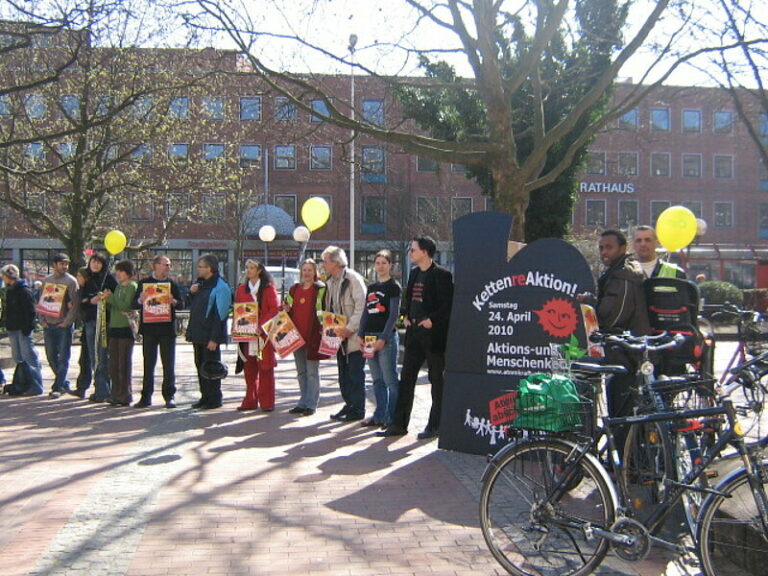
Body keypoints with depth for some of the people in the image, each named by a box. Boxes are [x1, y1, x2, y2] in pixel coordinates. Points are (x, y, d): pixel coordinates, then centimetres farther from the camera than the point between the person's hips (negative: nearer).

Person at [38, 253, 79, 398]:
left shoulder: (71, 281, -4)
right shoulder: (46, 280, 11)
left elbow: (75, 304, -9)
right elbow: (40, 301, 13)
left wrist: (66, 322, -14)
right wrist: (42, 320, 2)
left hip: (64, 325, -5)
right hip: (48, 325, 5)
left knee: (63, 357, -3)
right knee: (51, 356, 10)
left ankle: (59, 386, 0)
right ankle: (63, 383, 22)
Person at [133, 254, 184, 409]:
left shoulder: (172, 284, 7)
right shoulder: (143, 283, 7)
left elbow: (182, 303, 3)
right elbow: (134, 304, 4)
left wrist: (174, 301, -18)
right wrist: (141, 300, -17)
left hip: (167, 328, 0)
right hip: (149, 328, 0)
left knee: (169, 364, 1)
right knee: (148, 363, 6)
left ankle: (169, 396, 8)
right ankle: (146, 397, 13)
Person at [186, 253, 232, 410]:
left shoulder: (220, 287, -13)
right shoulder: (200, 284, 15)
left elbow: (220, 315, -18)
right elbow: (192, 307, 24)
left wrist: (214, 338, -22)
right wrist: (192, 293, 3)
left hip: (210, 336, -9)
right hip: (198, 334, 9)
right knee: (200, 366, 13)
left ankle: (214, 399, 7)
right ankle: (205, 397, 23)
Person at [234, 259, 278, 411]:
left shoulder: (268, 288, 0)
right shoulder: (241, 289, 15)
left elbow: (274, 309, -7)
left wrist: (262, 325, -16)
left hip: (264, 333, -4)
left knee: (265, 369, -3)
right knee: (249, 369, 7)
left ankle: (267, 402, 2)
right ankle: (250, 401, 14)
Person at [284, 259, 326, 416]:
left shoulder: (320, 289, -4)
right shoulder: (294, 289, 14)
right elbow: (289, 310, 23)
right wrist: (286, 310, 2)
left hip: (312, 336, -6)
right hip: (296, 335, 6)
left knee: (312, 371, -2)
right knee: (301, 372, 13)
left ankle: (311, 404, 4)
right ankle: (303, 402, 22)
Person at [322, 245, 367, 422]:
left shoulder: (353, 279, -13)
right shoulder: (330, 282, 14)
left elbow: (361, 306, -20)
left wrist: (350, 328, -22)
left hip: (354, 336, -8)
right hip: (339, 335, 9)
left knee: (356, 374, -3)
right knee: (343, 373, 14)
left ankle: (358, 410, 4)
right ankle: (349, 404, 24)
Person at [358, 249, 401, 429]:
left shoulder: (394, 286, -3)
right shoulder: (371, 287, 17)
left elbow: (394, 314, -10)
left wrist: (383, 338, -16)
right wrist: (360, 335, 7)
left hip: (387, 337, -7)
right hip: (370, 337, 7)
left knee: (390, 380, -4)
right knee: (377, 380, 11)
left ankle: (392, 418, 0)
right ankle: (379, 416, 17)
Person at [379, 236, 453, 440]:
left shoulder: (441, 275, -10)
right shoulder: (414, 273, 13)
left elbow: (448, 304, -15)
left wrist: (432, 320, -18)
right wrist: (406, 316, 9)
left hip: (433, 333, -8)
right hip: (414, 332, 8)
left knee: (437, 380, 4)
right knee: (406, 378, 8)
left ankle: (435, 425, 13)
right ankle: (399, 424, 14)